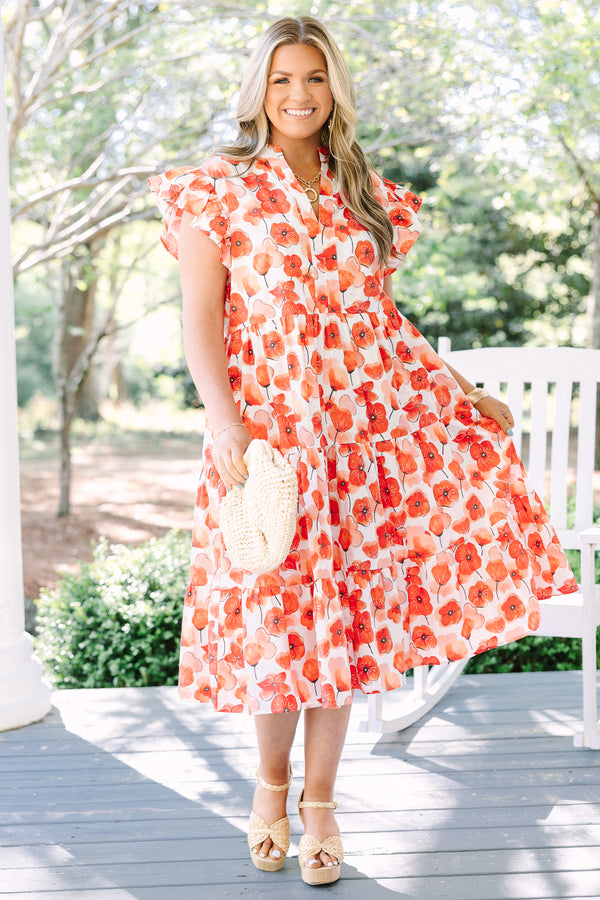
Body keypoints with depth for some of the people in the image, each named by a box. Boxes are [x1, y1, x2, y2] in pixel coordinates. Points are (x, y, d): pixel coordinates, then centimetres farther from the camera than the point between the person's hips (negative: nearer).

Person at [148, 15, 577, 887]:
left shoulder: (367, 199, 13)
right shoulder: (218, 190, 2)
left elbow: (384, 319, 16)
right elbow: (201, 319, -5)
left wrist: (466, 392, 11)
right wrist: (225, 419, -19)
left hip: (361, 424, 3)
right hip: (264, 427, -3)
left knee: (344, 609, 3)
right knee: (277, 606, 3)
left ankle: (320, 800, 18)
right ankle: (272, 781, 28)